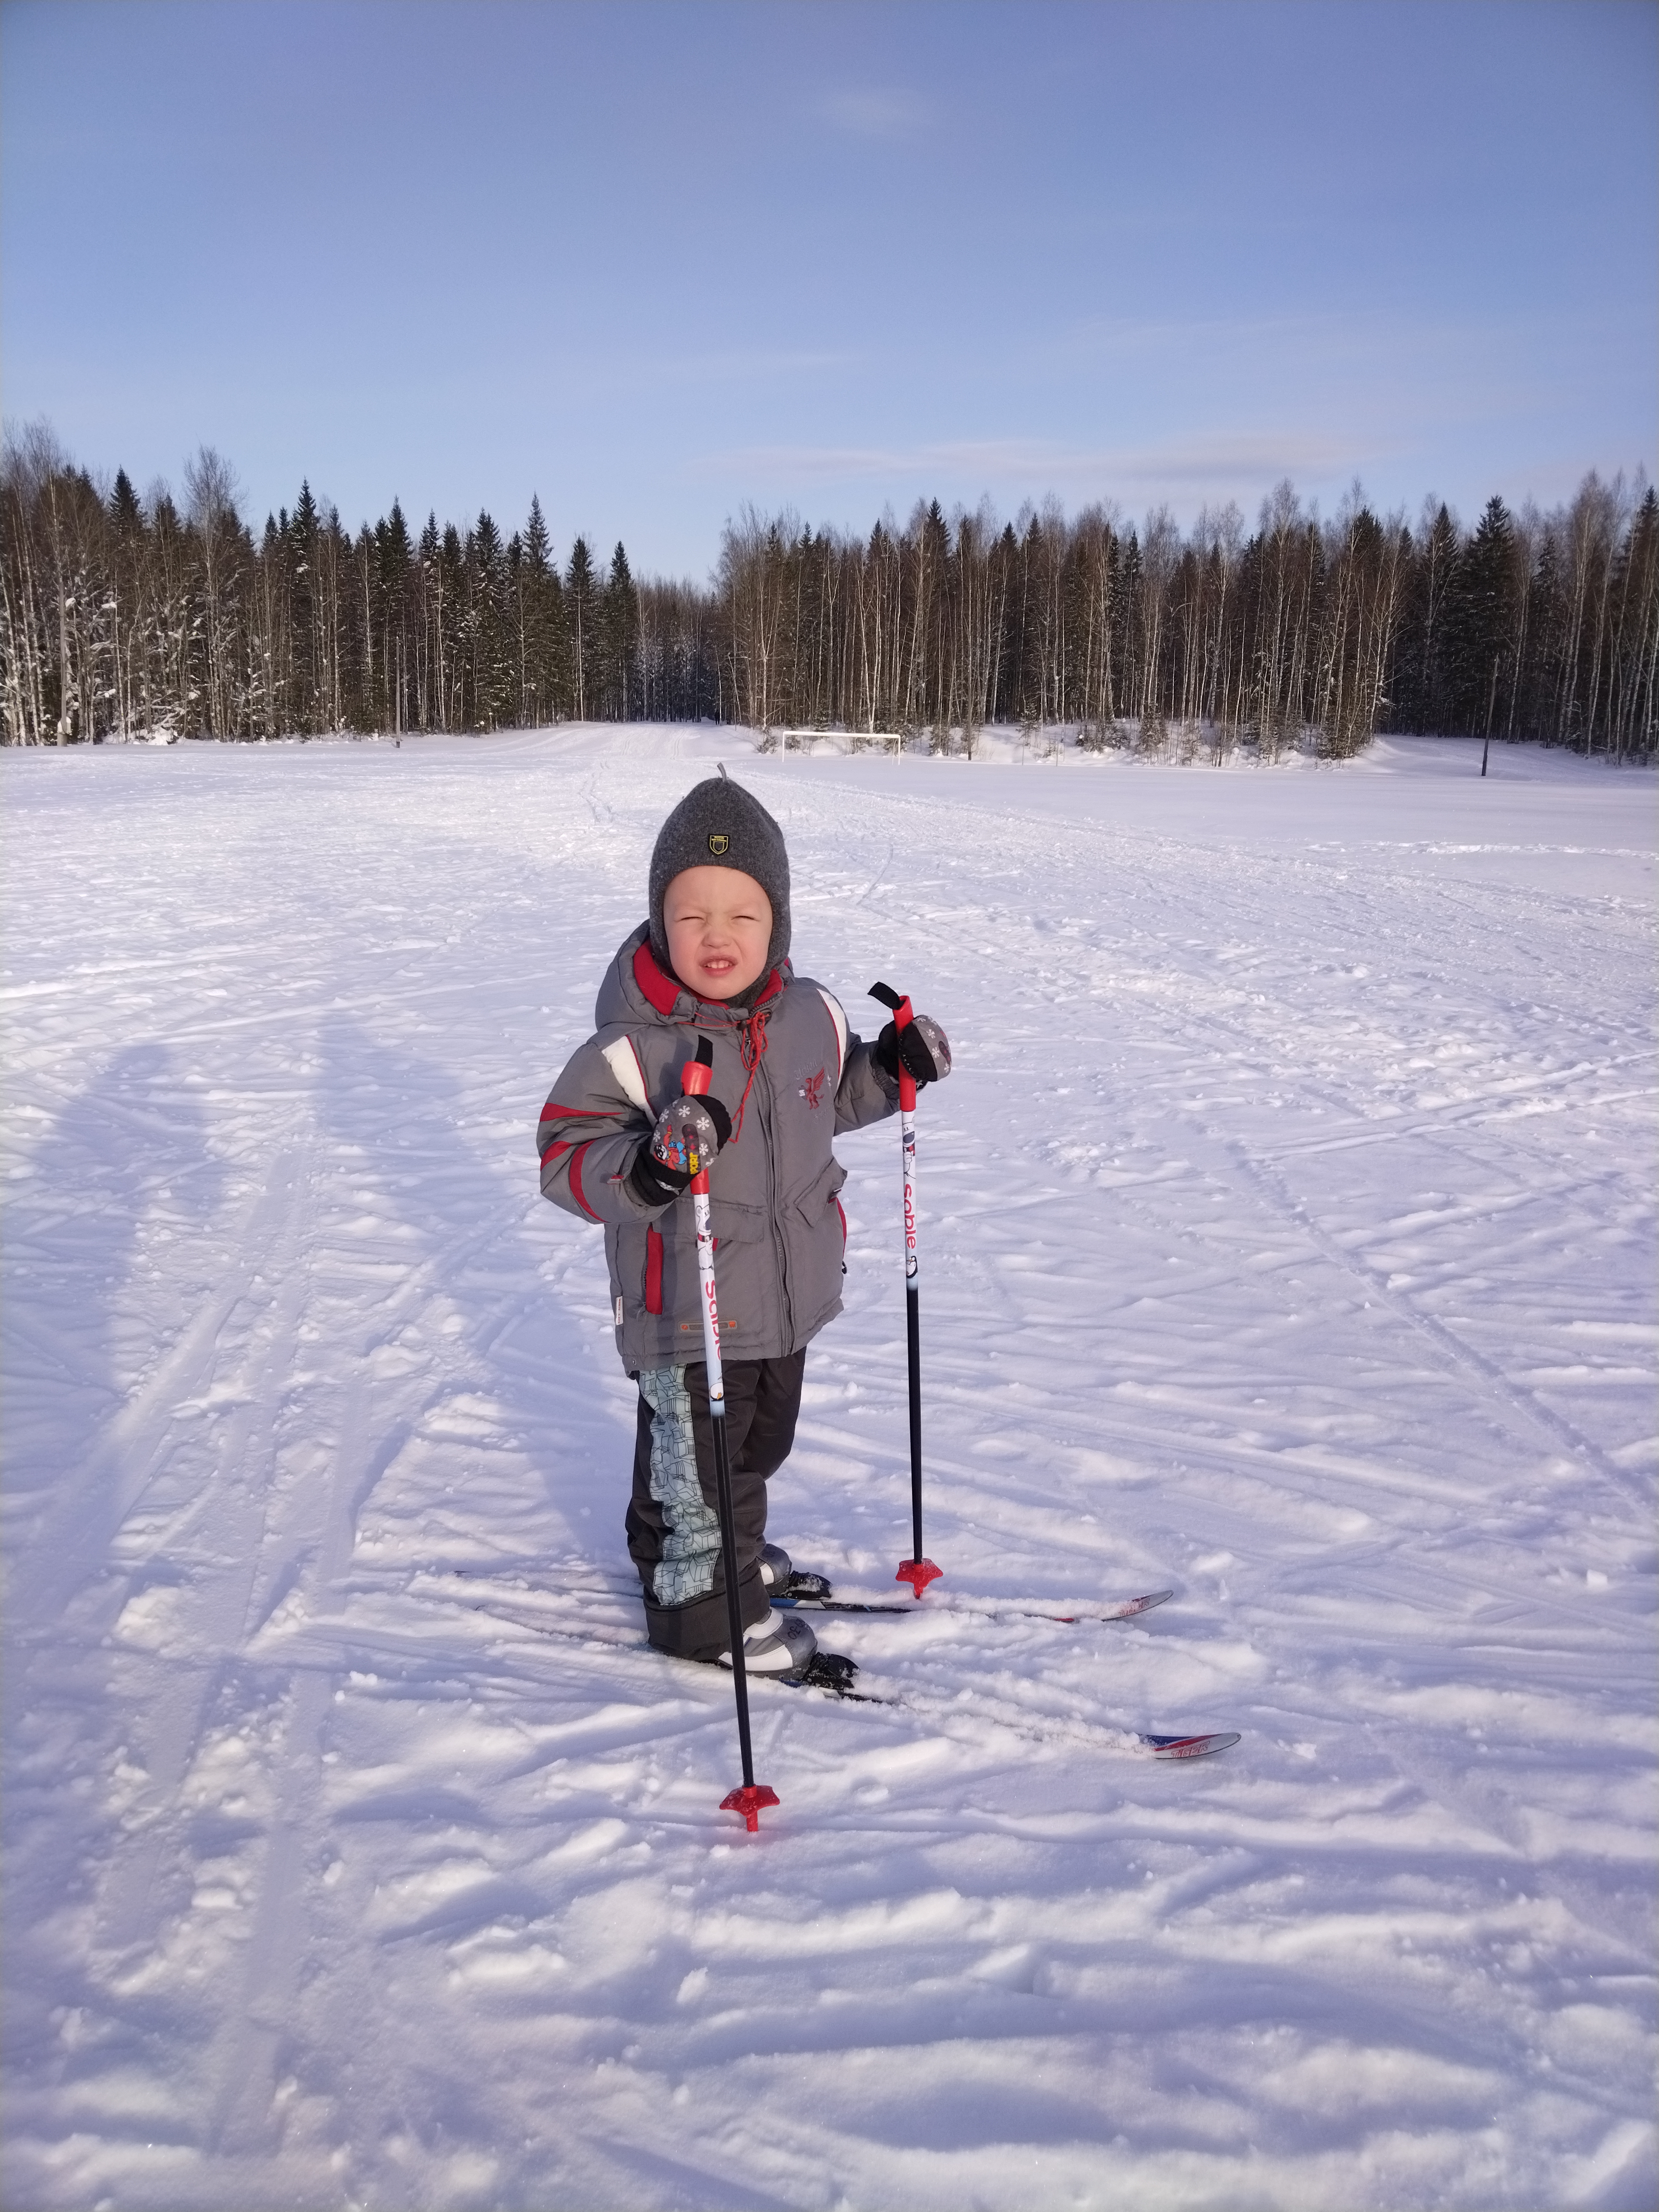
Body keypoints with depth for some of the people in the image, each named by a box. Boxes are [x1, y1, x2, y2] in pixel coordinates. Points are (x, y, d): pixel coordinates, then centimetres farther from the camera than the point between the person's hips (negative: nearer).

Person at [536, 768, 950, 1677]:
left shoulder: (810, 1015, -4)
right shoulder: (632, 1048, -25)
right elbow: (566, 1153, -23)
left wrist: (889, 1064, -1)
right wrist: (645, 1166, -41)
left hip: (790, 1292, 7)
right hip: (684, 1313, -6)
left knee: (758, 1447, 28)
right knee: (695, 1462, 12)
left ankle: (735, 1553, 54)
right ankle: (699, 1603, 37)